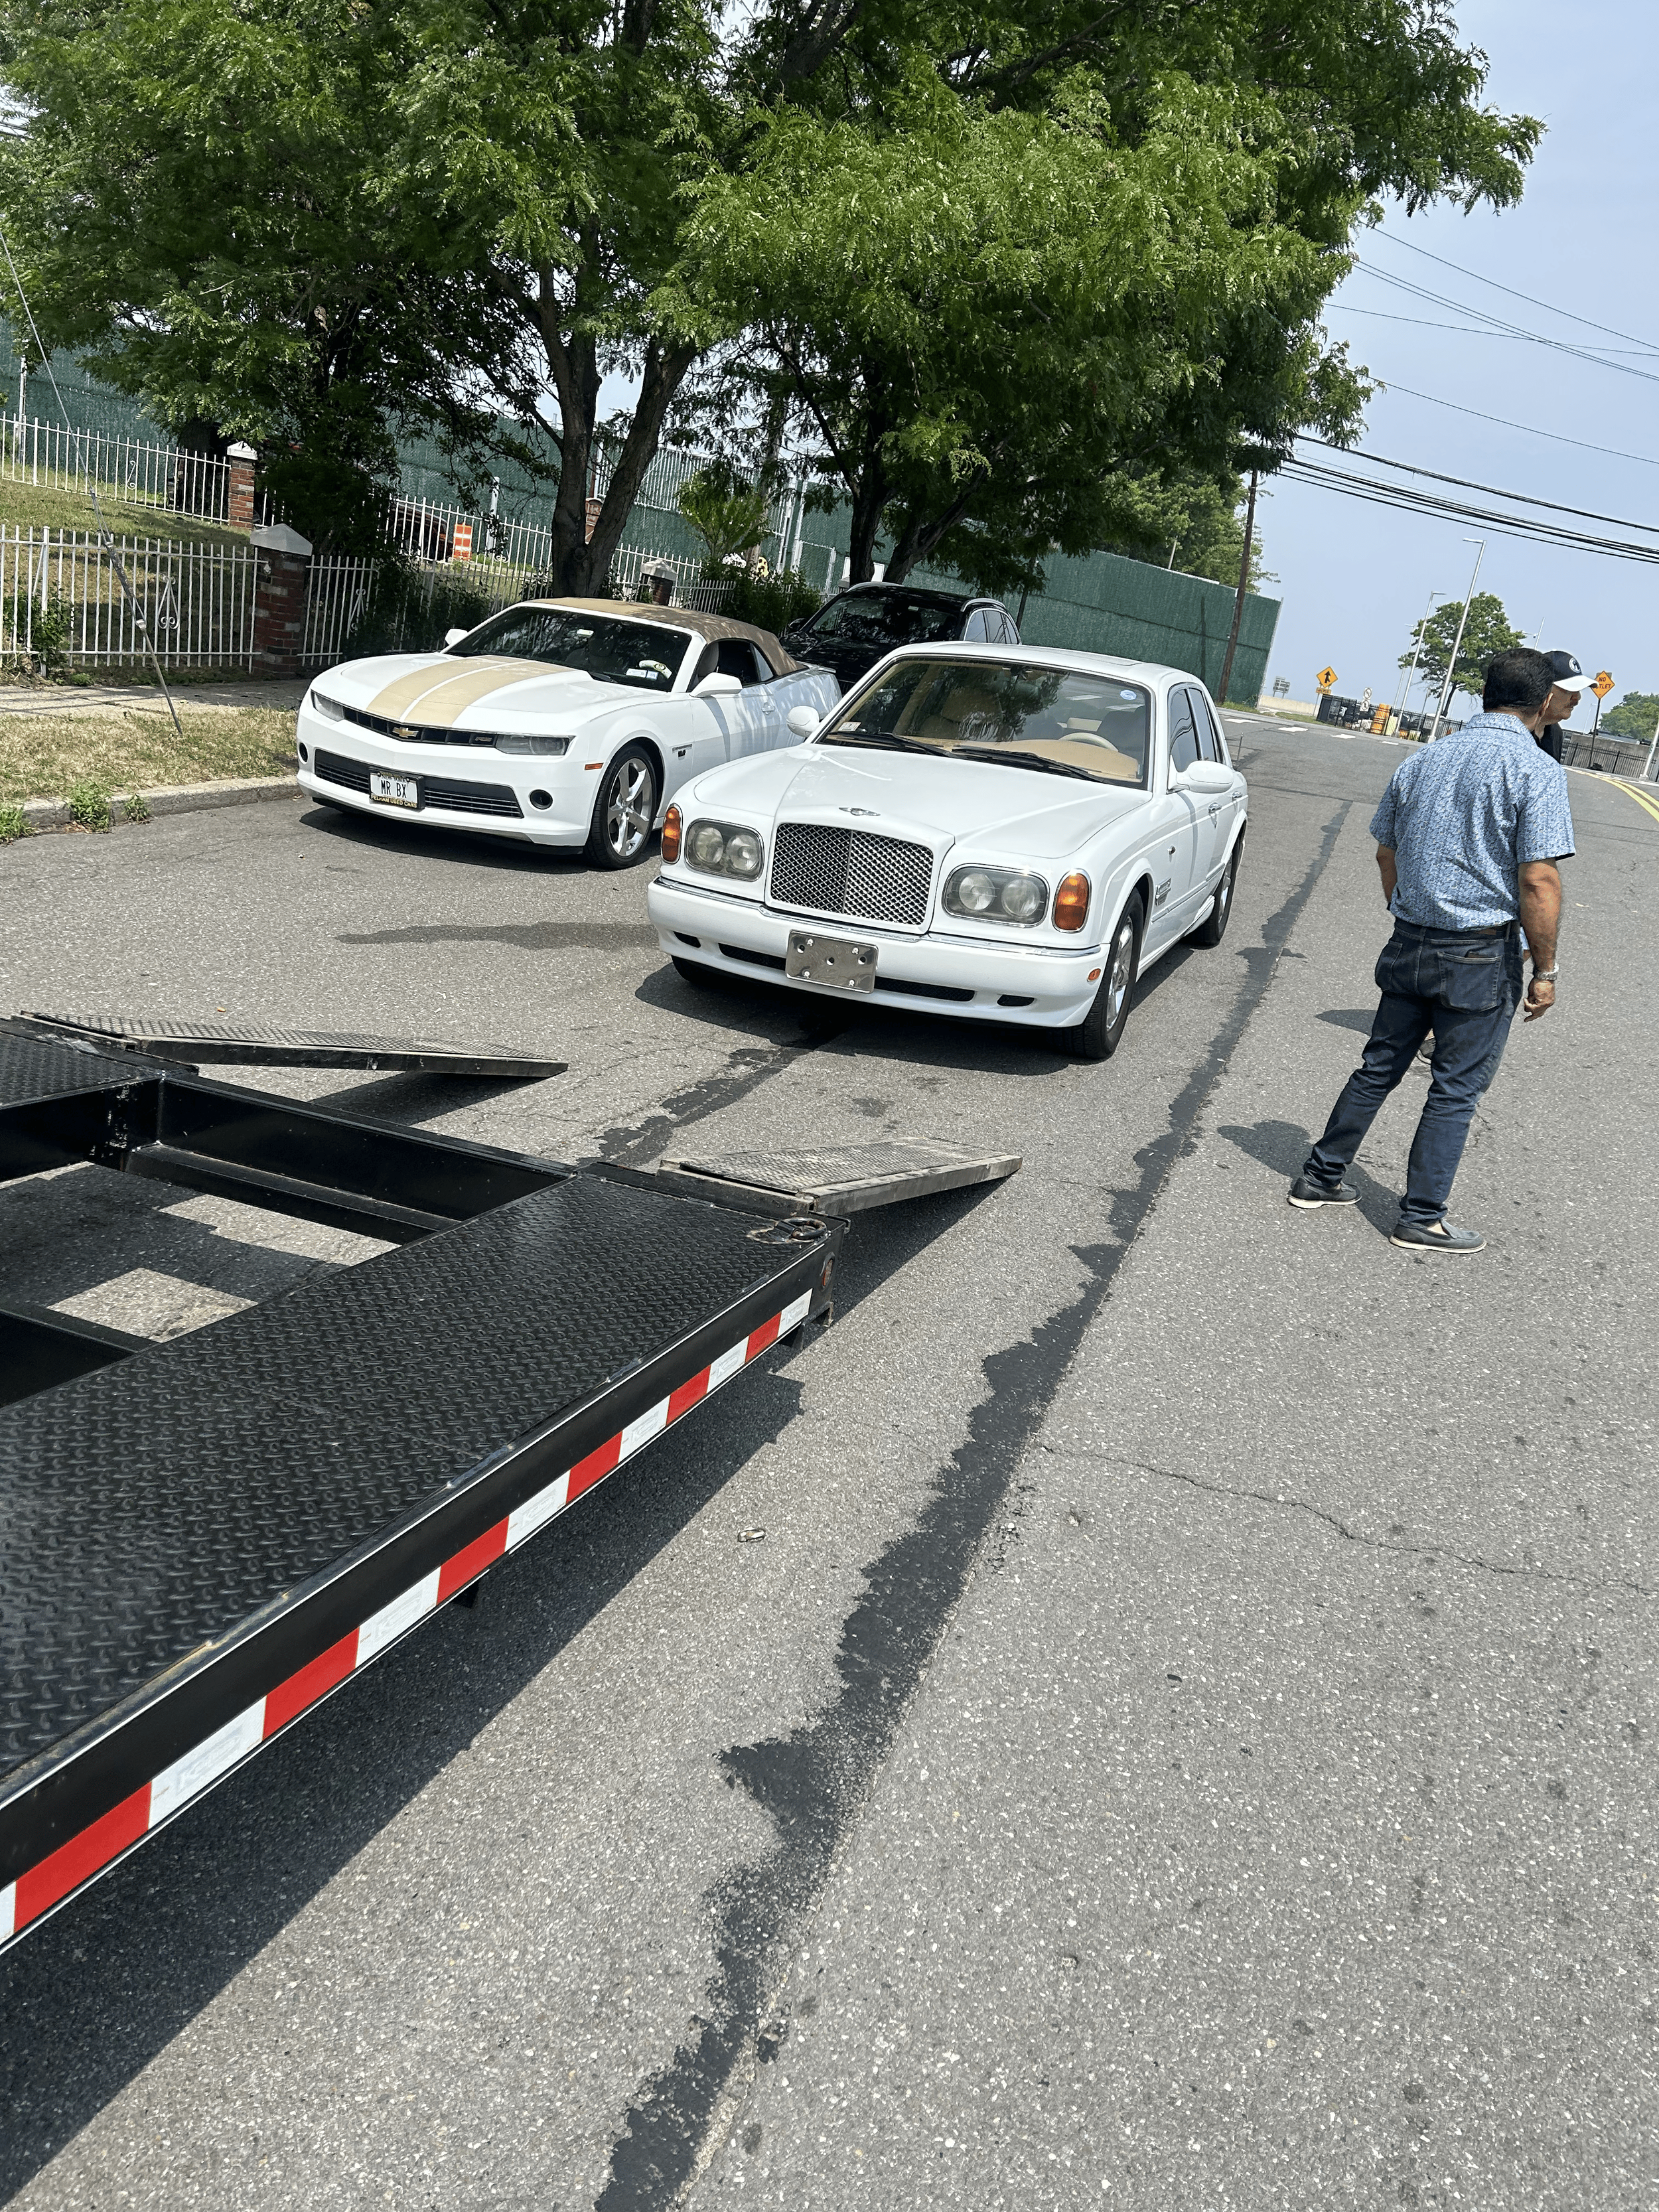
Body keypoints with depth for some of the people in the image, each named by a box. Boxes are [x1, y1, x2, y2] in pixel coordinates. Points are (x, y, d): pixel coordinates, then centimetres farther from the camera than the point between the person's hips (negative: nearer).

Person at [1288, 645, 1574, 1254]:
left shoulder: (1422, 761, 6)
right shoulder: (1537, 771, -13)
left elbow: (1386, 853, 15)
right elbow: (1538, 882, -18)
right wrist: (1545, 970, -10)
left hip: (1410, 945, 6)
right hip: (1481, 957, -6)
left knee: (1379, 1067, 17)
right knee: (1455, 1091, 5)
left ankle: (1321, 1176, 24)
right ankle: (1421, 1219, 12)